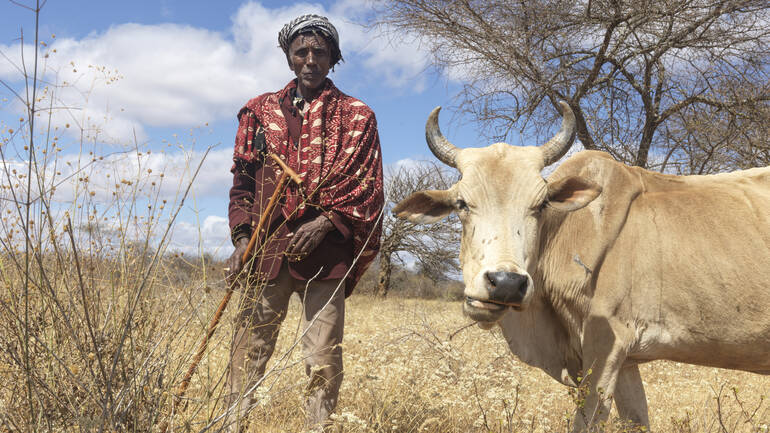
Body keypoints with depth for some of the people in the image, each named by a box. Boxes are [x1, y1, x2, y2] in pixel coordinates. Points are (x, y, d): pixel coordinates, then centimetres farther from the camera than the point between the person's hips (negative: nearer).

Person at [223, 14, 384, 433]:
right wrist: (242, 236, 3)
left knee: (324, 359, -3)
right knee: (248, 351, 0)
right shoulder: (261, 110, 17)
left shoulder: (356, 116, 10)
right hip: (266, 250, 2)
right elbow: (243, 179, 15)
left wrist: (325, 221, -10)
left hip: (325, 253, -2)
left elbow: (368, 187, 4)